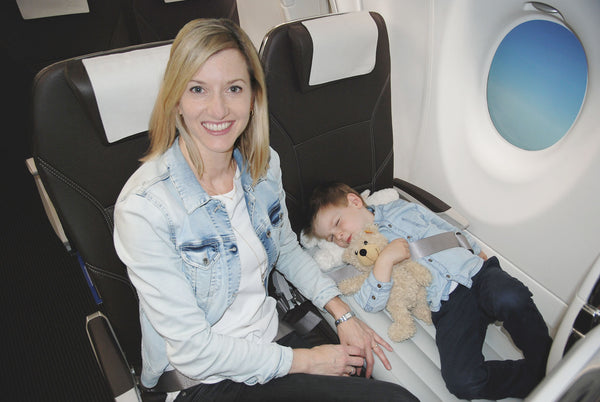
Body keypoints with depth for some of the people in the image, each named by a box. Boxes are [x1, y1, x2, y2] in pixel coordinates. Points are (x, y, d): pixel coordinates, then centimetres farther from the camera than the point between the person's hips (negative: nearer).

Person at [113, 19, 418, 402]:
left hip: (273, 335, 6)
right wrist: (304, 360, -15)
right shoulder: (143, 206, -24)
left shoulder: (263, 163, -6)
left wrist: (342, 312, 0)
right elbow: (191, 349, -20)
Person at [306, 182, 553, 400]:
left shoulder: (402, 208, 17)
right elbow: (372, 304, -6)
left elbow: (452, 232, 25)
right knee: (462, 381, -24)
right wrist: (385, 260, -18)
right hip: (447, 307, -1)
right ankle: (538, 379, -4)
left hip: (475, 272, 1)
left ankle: (548, 363, -9)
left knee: (511, 299, -33)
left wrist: (481, 255, 19)